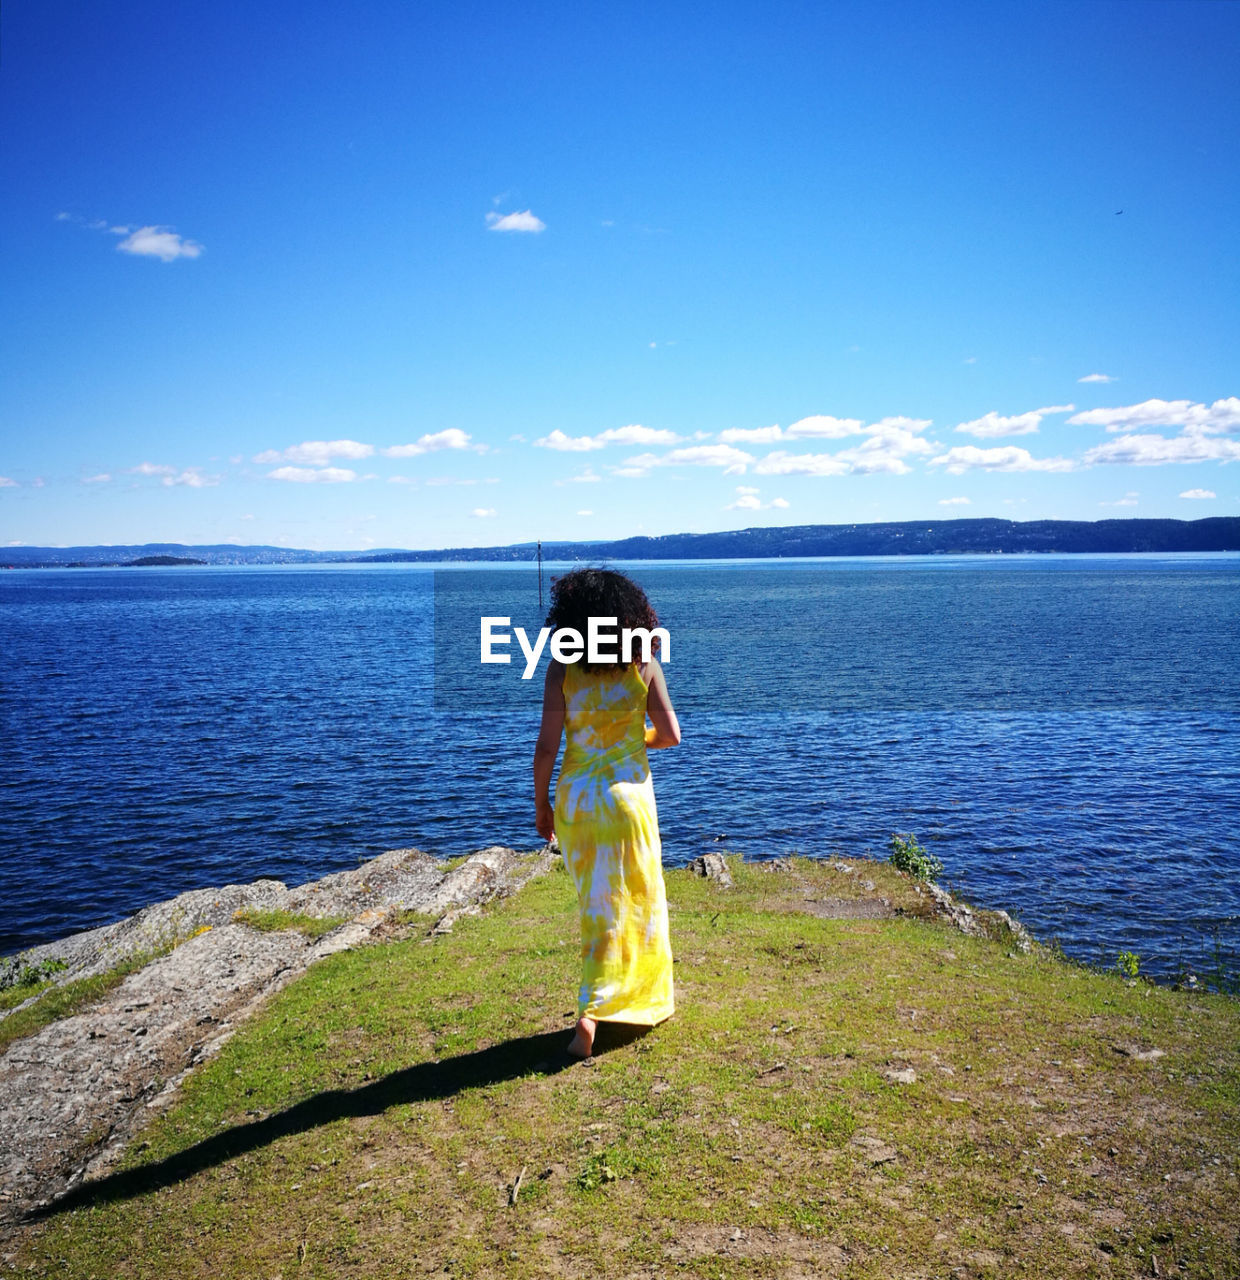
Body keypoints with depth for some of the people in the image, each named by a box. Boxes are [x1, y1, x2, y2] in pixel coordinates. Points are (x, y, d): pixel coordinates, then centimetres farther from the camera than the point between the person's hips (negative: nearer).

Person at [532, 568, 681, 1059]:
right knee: (636, 901, 13)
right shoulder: (643, 665, -7)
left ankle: (601, 1002, 29)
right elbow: (670, 735, -4)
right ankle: (590, 1010, 11)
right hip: (627, 793, -1)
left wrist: (541, 804, 4)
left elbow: (546, 746, -8)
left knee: (594, 905, 18)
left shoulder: (561, 669, -8)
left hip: (574, 797, 2)